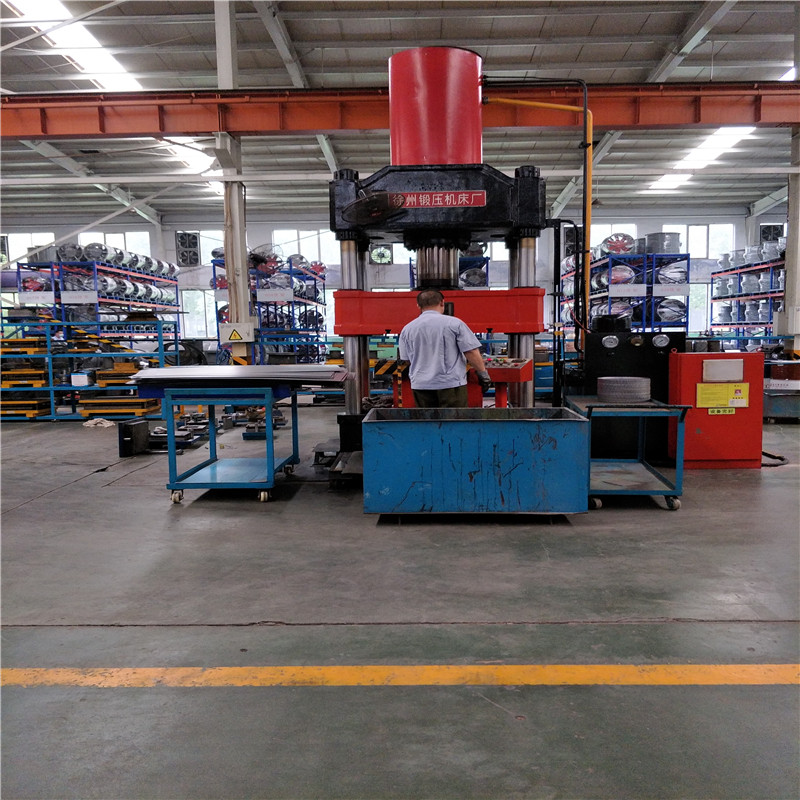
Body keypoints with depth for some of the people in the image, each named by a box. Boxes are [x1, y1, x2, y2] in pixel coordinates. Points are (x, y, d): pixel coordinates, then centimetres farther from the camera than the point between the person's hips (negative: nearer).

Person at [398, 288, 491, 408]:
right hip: (451, 384, -3)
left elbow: (406, 359, 11)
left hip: (420, 385, 3)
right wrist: (483, 373, 3)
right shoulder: (454, 323, -7)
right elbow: (471, 352, -9)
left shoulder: (407, 329, 3)